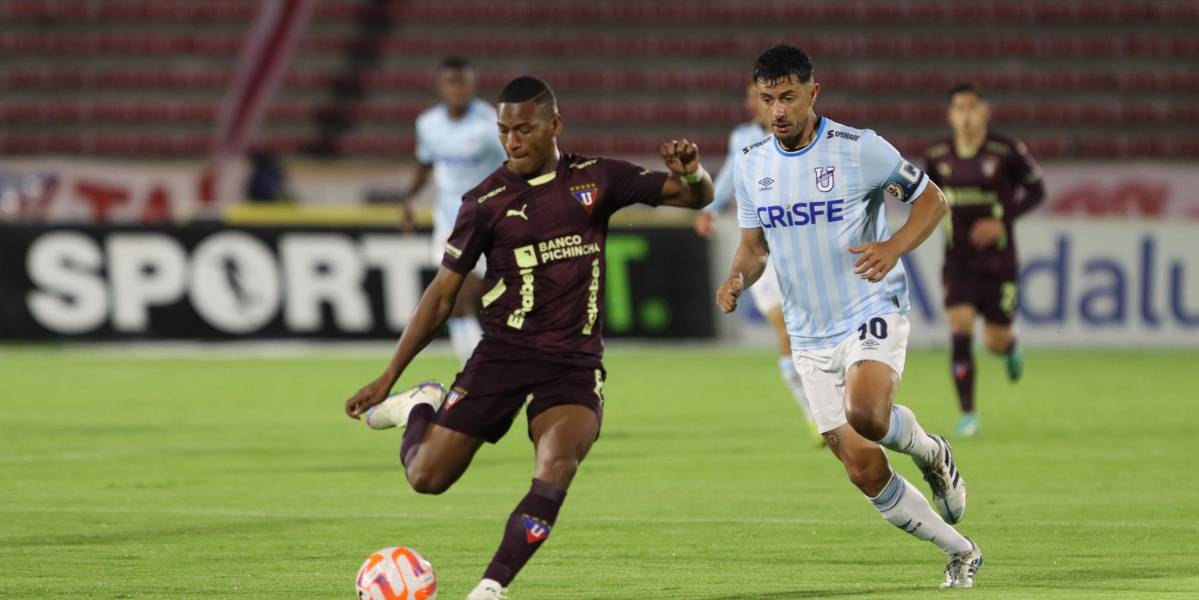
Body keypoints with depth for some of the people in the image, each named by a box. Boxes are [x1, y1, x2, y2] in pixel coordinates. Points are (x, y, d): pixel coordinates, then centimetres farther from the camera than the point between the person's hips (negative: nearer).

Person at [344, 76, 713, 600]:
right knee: (427, 477, -4)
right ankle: (420, 409, 30)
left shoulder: (597, 179, 3)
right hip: (504, 352, 0)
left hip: (575, 360, 0)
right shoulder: (486, 201, -1)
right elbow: (443, 293, 5)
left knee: (556, 468, -28)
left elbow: (696, 198, 7)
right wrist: (389, 376, 3)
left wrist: (691, 173, -20)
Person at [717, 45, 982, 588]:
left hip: (872, 309, -5)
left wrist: (894, 248, -20)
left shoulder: (860, 149, -11)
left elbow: (931, 200, -2)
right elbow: (754, 243, 15)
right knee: (864, 470, 1)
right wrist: (738, 279, -8)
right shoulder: (751, 165, 3)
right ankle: (961, 554, 19)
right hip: (810, 334, 5)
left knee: (866, 414, -34)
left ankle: (933, 455, 0)